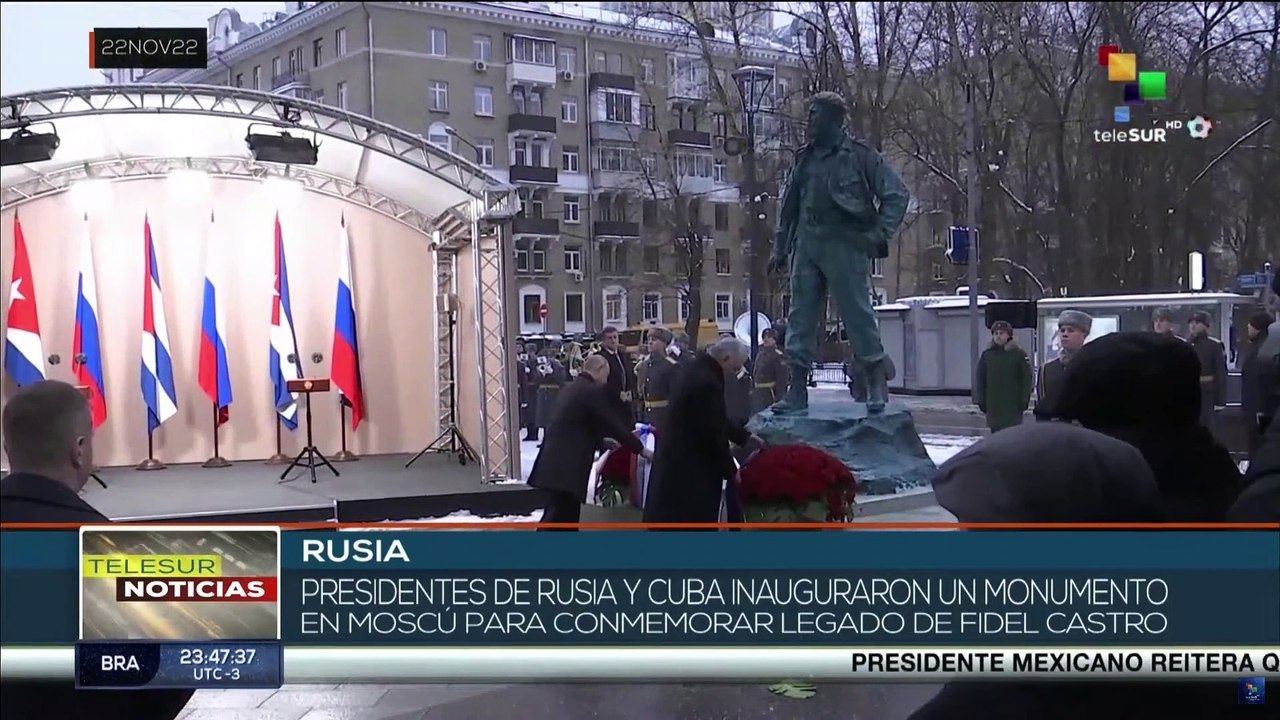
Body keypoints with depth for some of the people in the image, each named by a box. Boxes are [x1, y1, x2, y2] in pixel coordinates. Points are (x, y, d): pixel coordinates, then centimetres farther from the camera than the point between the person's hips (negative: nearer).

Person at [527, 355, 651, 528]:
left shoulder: (571, 388, 18)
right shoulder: (592, 391, -10)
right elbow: (613, 423, -9)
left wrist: (607, 439, 36)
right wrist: (640, 449, 0)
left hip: (558, 460, 10)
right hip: (565, 464, -10)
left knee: (568, 514, 15)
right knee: (558, 517, -10)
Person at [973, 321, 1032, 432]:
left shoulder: (1019, 354, 1)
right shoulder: (987, 355, 8)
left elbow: (1026, 380, 0)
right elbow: (980, 380, 10)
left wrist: (1024, 401, -7)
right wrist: (981, 402, 3)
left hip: (1013, 405, -2)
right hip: (993, 405, 2)